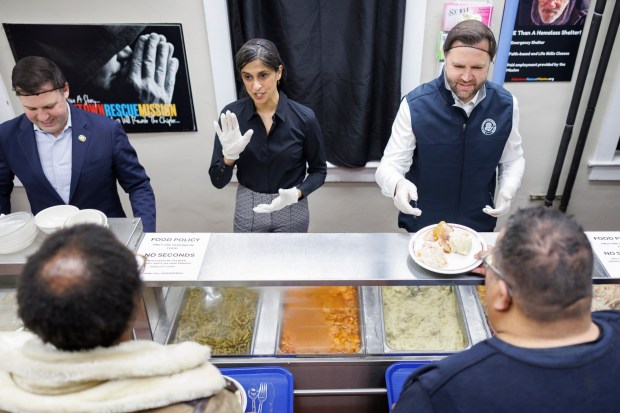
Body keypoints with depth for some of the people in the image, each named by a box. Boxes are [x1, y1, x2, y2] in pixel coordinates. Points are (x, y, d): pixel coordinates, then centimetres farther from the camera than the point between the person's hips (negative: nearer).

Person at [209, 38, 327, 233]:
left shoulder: (304, 117, -16)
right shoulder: (231, 115, -12)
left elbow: (318, 170, -3)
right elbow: (218, 181, -9)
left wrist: (296, 193, -21)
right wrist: (230, 155, -29)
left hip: (291, 211, -1)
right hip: (248, 211, 1)